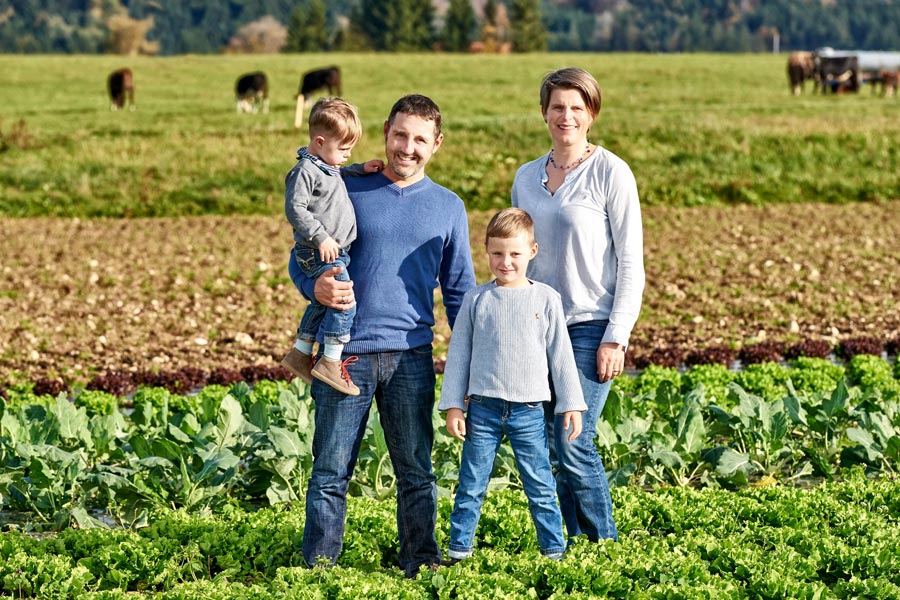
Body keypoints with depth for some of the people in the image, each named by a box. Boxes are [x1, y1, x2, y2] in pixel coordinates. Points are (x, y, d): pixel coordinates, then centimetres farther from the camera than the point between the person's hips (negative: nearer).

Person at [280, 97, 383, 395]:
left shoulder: (329, 167, 15)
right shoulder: (305, 171, -16)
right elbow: (295, 209, -22)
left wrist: (360, 169, 22)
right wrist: (320, 237, -26)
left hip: (335, 251, 10)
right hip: (319, 254, -10)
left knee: (322, 304, 20)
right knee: (343, 303, -14)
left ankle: (300, 354, 32)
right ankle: (330, 363, -10)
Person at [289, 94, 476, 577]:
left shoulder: (448, 207, 11)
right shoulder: (346, 190, 5)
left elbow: (459, 290, 15)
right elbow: (300, 259, 9)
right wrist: (315, 287, -14)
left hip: (411, 356, 1)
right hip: (344, 355, -1)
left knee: (417, 472, 5)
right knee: (330, 473, 2)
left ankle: (422, 566, 14)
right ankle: (318, 569, 9)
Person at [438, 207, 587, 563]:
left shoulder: (546, 299, 3)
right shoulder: (476, 300, 5)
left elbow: (561, 356, 7)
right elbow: (458, 354, 8)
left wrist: (571, 404, 5)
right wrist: (453, 406, 4)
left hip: (528, 411, -1)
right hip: (483, 408, 1)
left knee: (541, 487, 2)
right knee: (471, 486, 3)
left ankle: (554, 550, 10)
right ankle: (458, 551, 10)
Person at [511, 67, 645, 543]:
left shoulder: (610, 173, -5)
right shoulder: (526, 178, 12)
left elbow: (630, 262, -6)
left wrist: (616, 338, -12)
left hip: (589, 326, -6)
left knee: (572, 444, -13)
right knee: (555, 449, 4)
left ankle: (604, 545, 0)